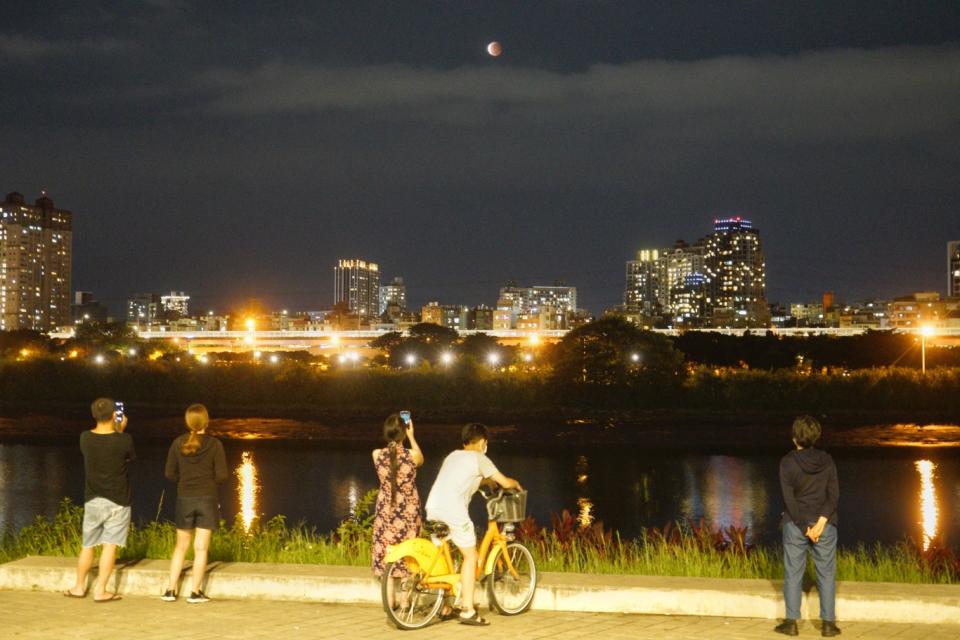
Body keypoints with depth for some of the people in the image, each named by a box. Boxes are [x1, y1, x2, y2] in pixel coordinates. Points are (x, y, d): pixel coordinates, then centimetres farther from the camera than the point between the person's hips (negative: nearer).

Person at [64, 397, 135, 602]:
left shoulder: (85, 438, -5)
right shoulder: (124, 440, -15)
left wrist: (115, 430, 20)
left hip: (92, 500, 4)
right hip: (117, 501, -3)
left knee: (88, 546, 16)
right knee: (109, 546, 0)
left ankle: (79, 587, 26)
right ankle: (100, 590, -1)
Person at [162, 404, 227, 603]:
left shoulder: (178, 443, -4)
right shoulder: (214, 444, -9)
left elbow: (169, 473, -1)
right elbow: (221, 475, -11)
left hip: (185, 499, 2)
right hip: (208, 499, -2)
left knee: (181, 546, 14)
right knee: (201, 547, 3)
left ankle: (170, 590, 13)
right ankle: (196, 592, 5)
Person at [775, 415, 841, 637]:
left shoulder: (787, 462, -8)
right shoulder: (826, 460, -1)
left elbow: (789, 498, -11)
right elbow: (834, 493, -7)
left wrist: (805, 527, -9)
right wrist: (821, 521, -12)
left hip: (795, 524, -2)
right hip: (825, 523, 2)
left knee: (793, 573, 6)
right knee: (826, 573, 8)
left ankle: (791, 622, 8)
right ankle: (828, 623, 8)